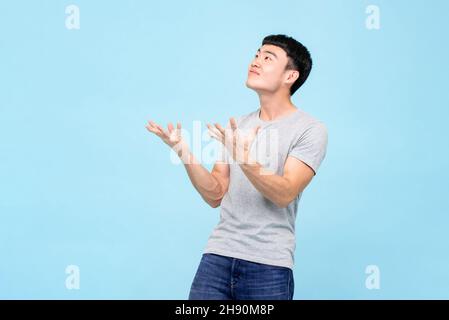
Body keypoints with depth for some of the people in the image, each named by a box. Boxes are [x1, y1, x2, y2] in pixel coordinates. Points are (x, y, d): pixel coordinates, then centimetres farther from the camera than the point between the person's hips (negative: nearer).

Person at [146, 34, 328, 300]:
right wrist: (183, 151, -3)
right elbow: (215, 195, 10)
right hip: (217, 256, 4)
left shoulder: (310, 129, -4)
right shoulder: (239, 125, 12)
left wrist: (245, 160, -30)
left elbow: (285, 194, -15)